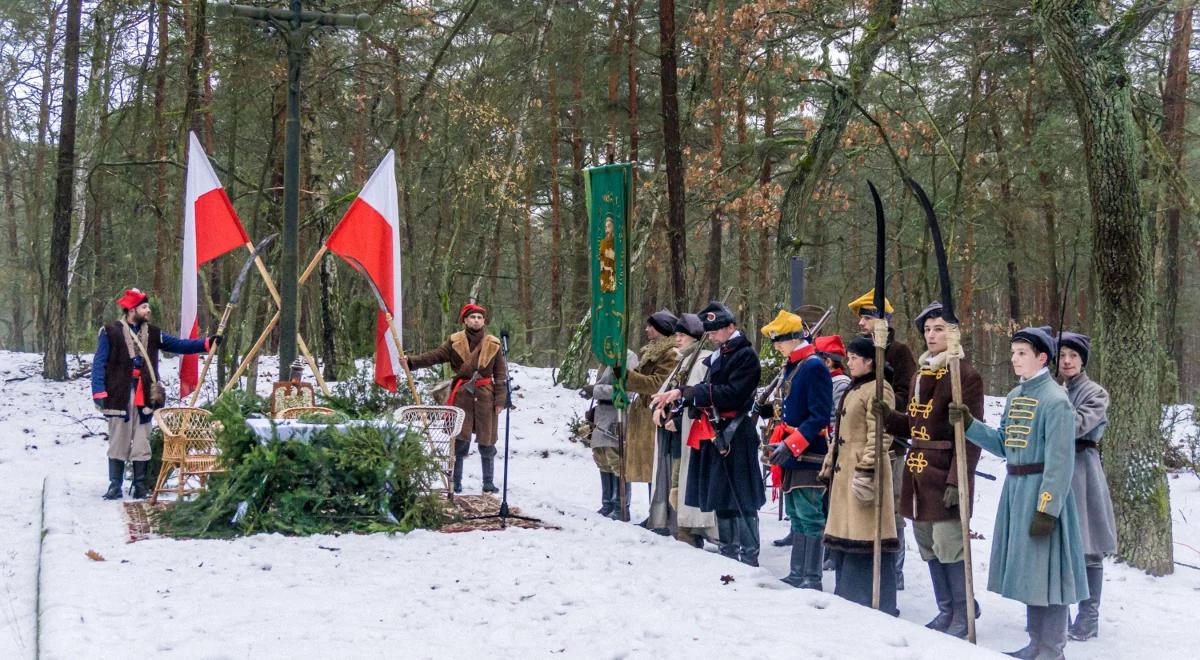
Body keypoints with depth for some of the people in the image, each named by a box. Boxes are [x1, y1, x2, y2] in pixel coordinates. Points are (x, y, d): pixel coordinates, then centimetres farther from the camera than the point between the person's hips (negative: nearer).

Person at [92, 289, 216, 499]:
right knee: (118, 442, 1)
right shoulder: (111, 332, -3)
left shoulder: (152, 333, 12)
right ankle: (115, 486, 9)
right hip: (119, 396, -4)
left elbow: (178, 345, 13)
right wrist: (99, 392, -13)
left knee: (142, 443, 6)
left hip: (144, 397, 4)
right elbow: (99, 363, -5)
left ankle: (141, 486, 13)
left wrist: (206, 344, 2)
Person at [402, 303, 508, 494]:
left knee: (487, 443, 6)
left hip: (485, 396, 0)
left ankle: (489, 483, 16)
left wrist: (500, 400, -4)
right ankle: (455, 483, 9)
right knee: (459, 441, -1)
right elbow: (434, 356, -5)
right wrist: (411, 361, -18)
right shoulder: (455, 342, 1)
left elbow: (500, 374, 2)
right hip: (462, 394, 0)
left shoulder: (493, 344, 2)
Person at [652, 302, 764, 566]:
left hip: (735, 435, -9)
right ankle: (729, 551, 23)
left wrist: (686, 392, -19)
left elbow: (730, 394, -19)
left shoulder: (746, 355, -9)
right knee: (721, 498, 14)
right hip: (713, 433, 9)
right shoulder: (716, 356, 17)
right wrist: (678, 396, 1)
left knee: (741, 499, -7)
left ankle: (749, 556, -4)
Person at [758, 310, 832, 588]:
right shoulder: (792, 367, 14)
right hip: (791, 456, 10)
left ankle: (812, 579, -2)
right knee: (796, 516, 14)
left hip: (808, 455, -10)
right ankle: (797, 575, 21)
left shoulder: (814, 367, -14)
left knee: (810, 517, -6)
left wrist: (791, 445, -23)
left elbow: (819, 417, -20)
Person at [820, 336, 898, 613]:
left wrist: (866, 469, -23)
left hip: (864, 471, -10)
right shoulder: (853, 391, 20)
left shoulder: (878, 390, -10)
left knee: (865, 540, -8)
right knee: (843, 538, 13)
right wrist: (829, 465, 23)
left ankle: (879, 606, -2)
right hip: (844, 471, 10)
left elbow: (881, 435, -18)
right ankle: (847, 597, 23)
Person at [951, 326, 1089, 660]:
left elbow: (1060, 462, -17)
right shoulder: (1015, 396, 12)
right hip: (1015, 489, 8)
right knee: (1028, 566, 16)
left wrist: (1047, 508, -21)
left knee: (1045, 566, -1)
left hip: (1042, 491, -8)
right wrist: (969, 423, 4)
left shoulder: (1055, 400, -14)